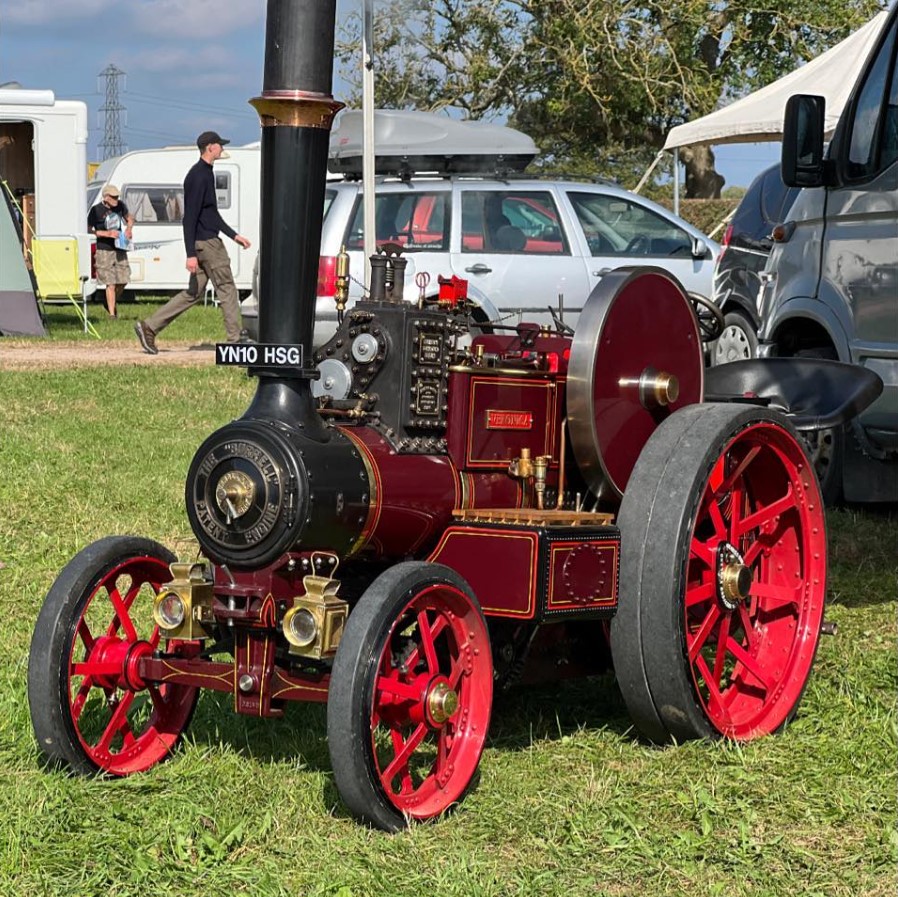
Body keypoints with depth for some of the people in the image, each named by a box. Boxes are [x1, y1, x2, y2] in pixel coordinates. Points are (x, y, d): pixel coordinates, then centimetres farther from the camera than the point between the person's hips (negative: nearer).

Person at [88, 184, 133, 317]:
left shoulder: (120, 206, 4)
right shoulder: (96, 210, -12)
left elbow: (129, 218, 21)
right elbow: (88, 230, -10)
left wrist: (129, 228, -2)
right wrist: (107, 233, -20)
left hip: (120, 249, 6)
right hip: (104, 250, -5)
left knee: (123, 281, 8)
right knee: (111, 283, -8)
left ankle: (111, 305, 33)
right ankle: (112, 314, -1)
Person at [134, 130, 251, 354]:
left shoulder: (206, 174, 17)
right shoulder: (198, 176, -15)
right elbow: (190, 217, -19)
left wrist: (234, 235, 25)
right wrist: (191, 254, -23)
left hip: (209, 241, 10)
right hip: (206, 243, -10)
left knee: (194, 292, 10)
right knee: (227, 289, -2)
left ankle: (149, 327, 9)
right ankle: (235, 340, 4)